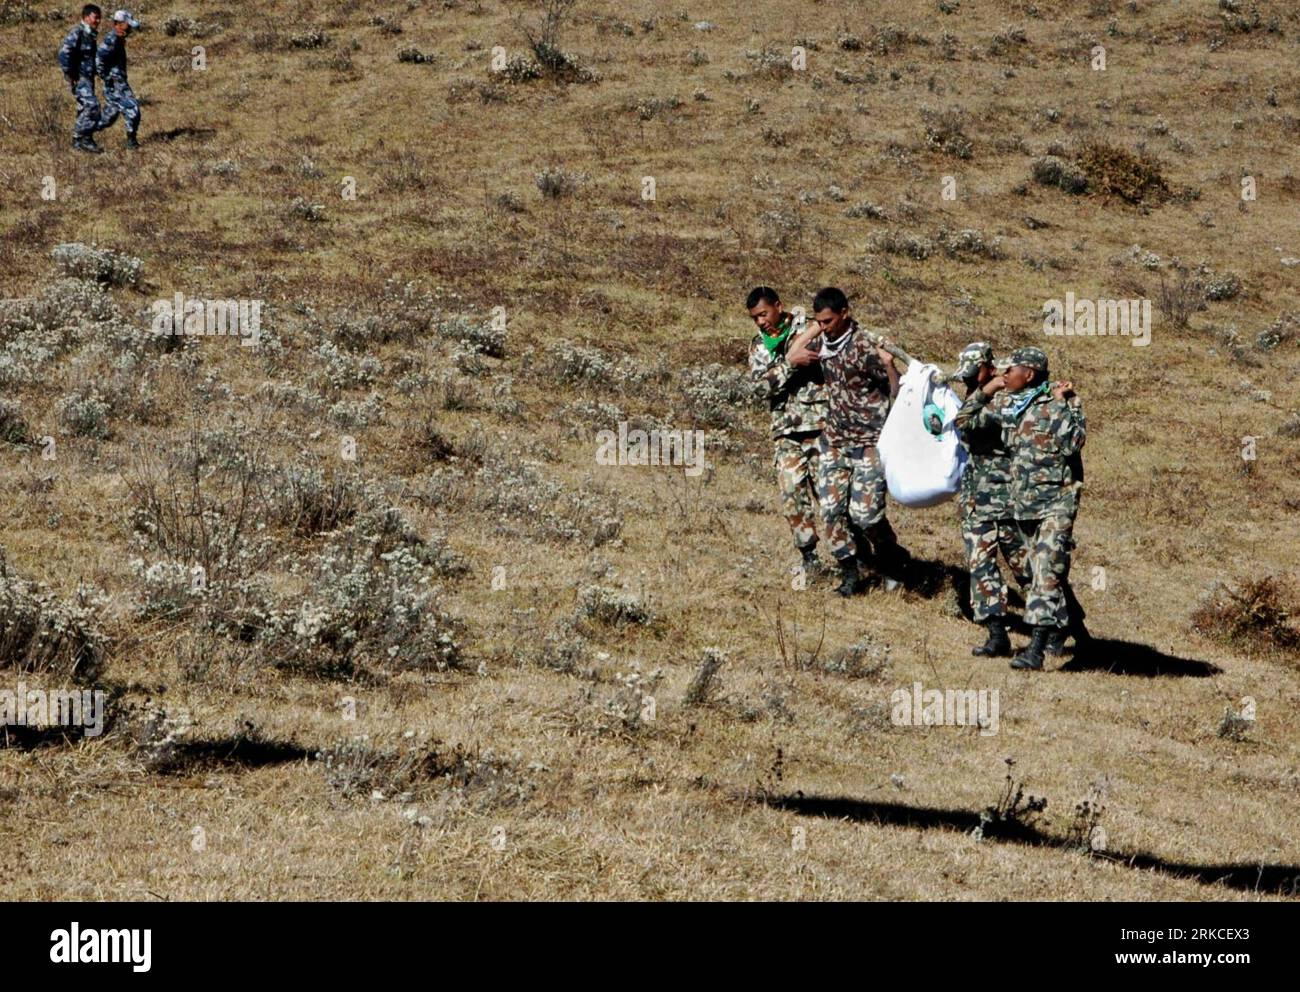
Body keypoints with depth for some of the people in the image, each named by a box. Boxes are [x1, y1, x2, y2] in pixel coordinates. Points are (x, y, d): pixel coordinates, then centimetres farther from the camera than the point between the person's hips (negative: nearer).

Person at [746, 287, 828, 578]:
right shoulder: (758, 346, 12)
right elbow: (764, 382, -5)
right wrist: (792, 362, -18)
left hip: (819, 424, -4)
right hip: (786, 431, 4)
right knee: (792, 495, -1)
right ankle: (810, 560, 8)